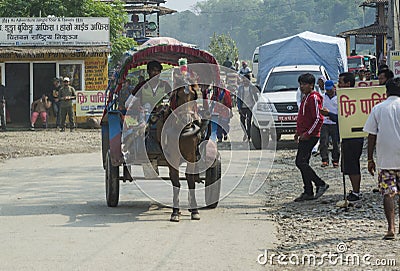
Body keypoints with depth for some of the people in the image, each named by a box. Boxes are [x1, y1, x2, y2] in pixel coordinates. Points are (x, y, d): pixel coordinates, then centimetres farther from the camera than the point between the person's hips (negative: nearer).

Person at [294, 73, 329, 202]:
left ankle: (320, 184, -7)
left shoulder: (314, 98, -14)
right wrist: (298, 132, 19)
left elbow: (318, 119, -21)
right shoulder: (305, 98, 18)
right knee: (302, 163, 9)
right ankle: (308, 192, 12)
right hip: (304, 137, 10)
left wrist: (308, 133, -20)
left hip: (310, 137, -10)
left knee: (300, 162, -14)